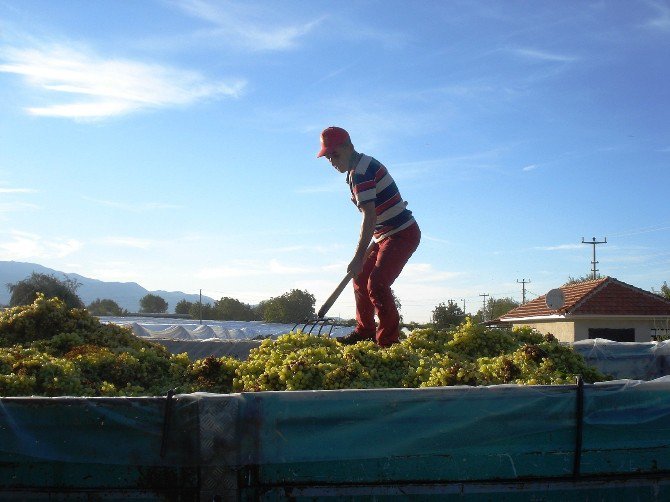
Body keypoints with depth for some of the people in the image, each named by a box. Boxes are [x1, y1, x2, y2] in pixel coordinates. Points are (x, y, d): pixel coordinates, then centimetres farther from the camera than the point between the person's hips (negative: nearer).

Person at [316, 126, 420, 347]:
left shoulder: (360, 173, -21)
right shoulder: (363, 165, 11)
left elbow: (370, 217, -27)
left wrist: (358, 257, -27)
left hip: (402, 233, -11)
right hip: (385, 235, 11)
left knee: (377, 283, -19)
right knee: (361, 278, 15)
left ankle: (389, 340, -14)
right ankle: (365, 331, 26)